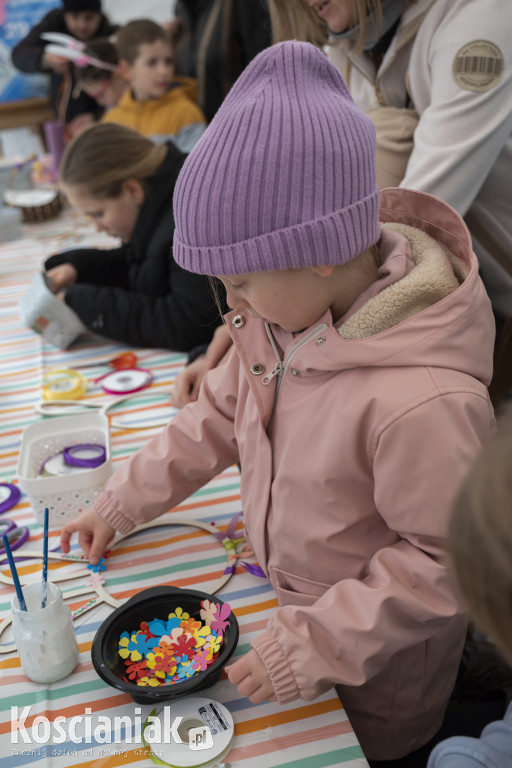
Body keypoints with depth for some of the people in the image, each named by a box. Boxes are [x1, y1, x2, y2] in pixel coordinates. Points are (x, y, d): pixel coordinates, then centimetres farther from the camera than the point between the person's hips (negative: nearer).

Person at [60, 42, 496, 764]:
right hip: (295, 593, 7)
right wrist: (122, 502, 5)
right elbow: (221, 411, 1)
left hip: (381, 651, -6)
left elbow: (443, 562, -29)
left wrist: (312, 647, -25)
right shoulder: (286, 309, -15)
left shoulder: (420, 401, -41)